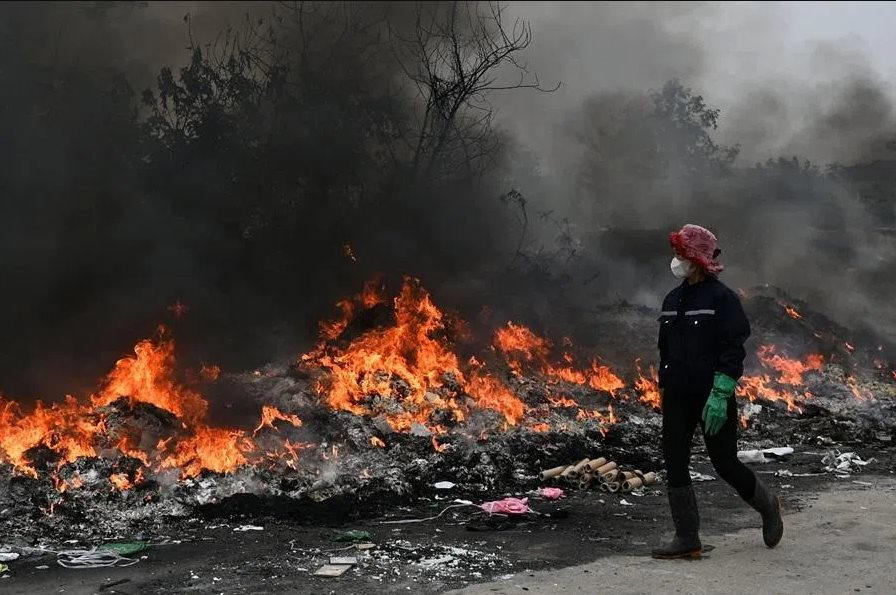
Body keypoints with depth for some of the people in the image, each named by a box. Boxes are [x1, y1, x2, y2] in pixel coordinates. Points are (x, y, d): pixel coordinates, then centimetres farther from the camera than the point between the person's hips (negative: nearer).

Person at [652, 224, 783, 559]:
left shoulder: (721, 298, -10)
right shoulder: (672, 299, 11)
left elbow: (734, 349, -15)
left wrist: (720, 395, -21)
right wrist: (664, 386, 16)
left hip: (713, 397, -6)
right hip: (677, 398, 7)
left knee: (725, 463, 2)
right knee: (675, 464, 1)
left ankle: (767, 506, 31)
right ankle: (687, 540, 9)